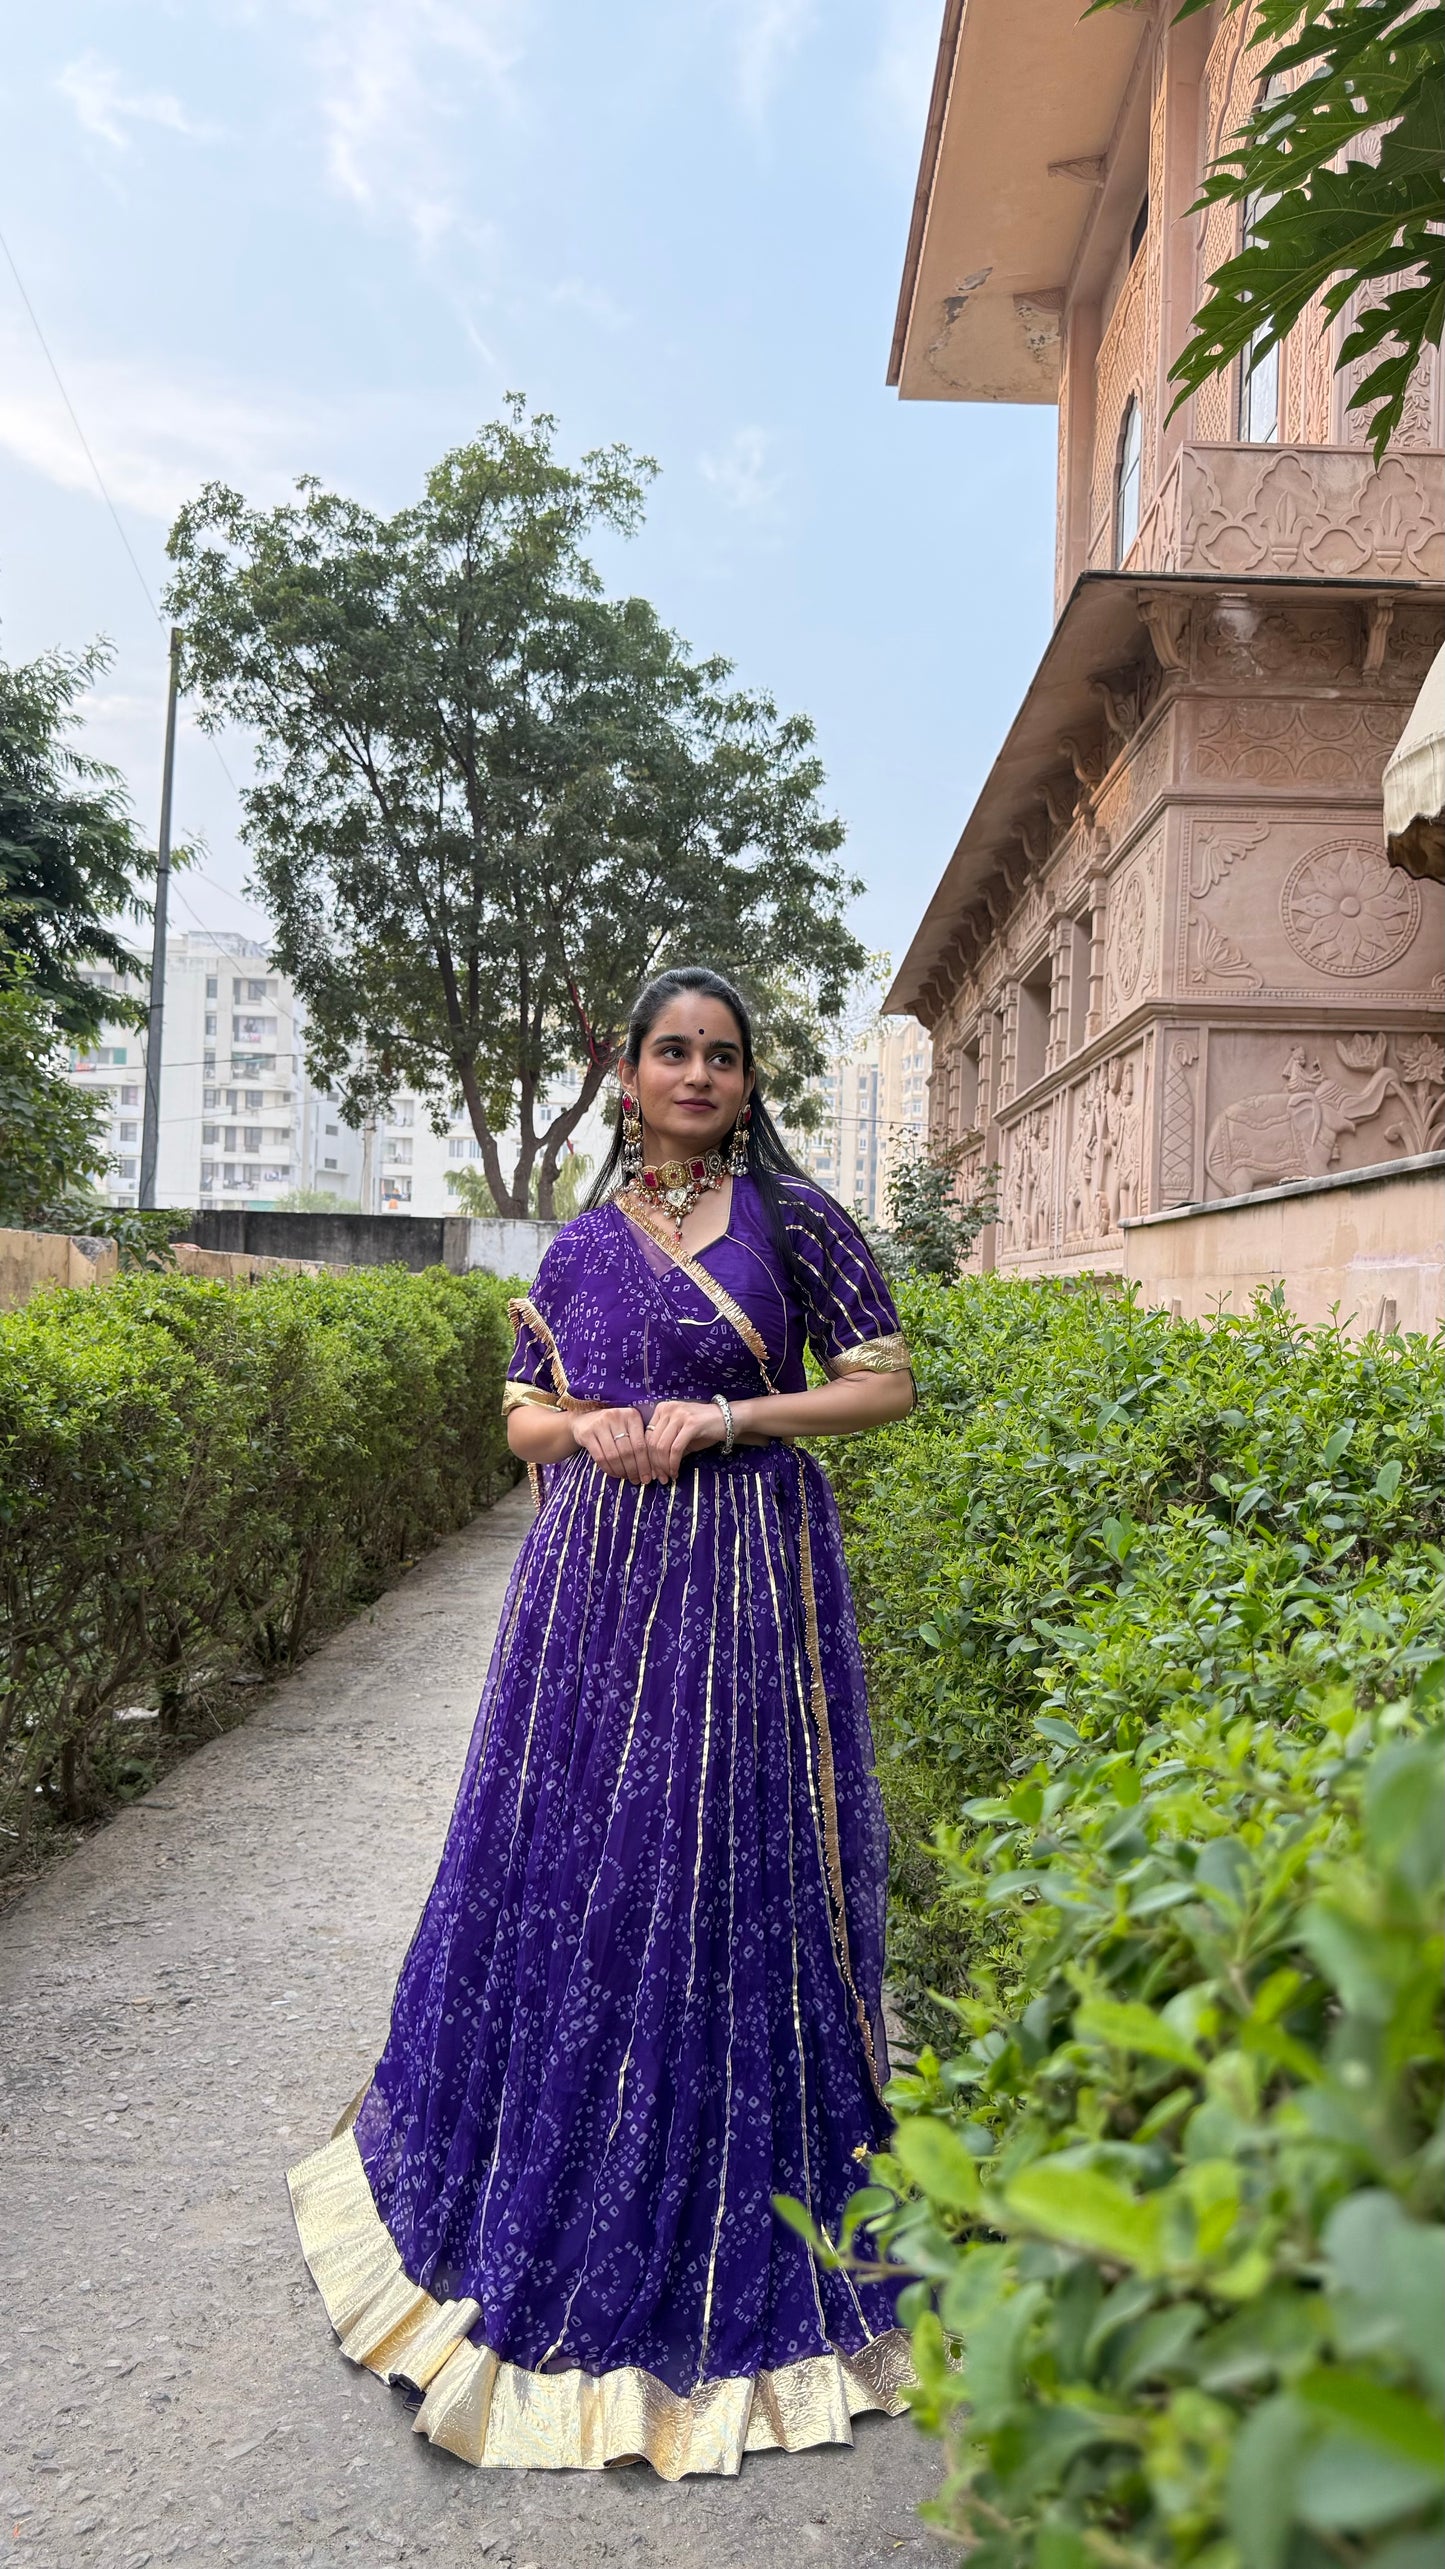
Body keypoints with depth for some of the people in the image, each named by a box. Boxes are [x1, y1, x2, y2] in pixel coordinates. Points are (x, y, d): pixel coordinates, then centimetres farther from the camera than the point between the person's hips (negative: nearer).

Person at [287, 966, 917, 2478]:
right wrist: (594, 1428, -7)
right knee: (563, 1861, 8)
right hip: (596, 1579, 3)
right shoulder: (583, 1243, 10)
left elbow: (886, 1383, 0)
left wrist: (724, 1414, -11)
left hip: (748, 1577, -3)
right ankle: (552, 2189, 33)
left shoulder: (793, 1218, 1)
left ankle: (742, 2227, 23)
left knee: (730, 1873, 2)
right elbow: (523, 1410, 15)